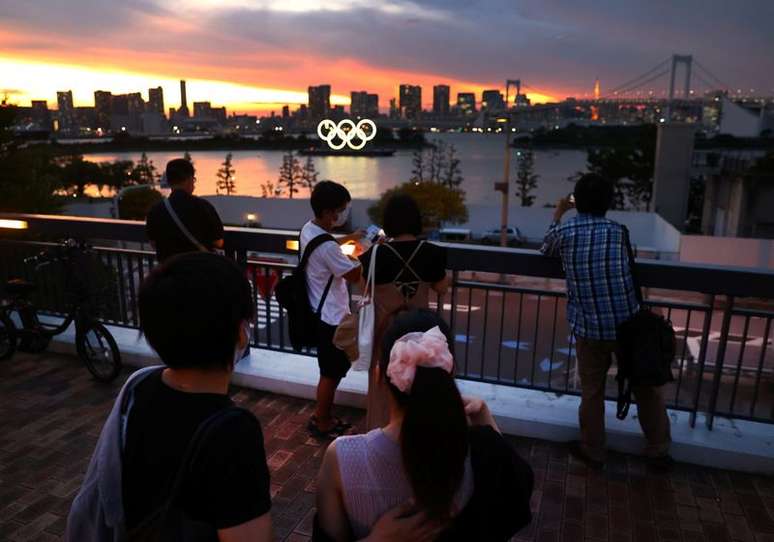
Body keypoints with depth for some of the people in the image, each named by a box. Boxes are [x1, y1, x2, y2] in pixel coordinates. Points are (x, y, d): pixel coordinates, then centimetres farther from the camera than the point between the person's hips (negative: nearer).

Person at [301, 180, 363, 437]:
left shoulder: (309, 229, 0)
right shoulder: (326, 247, -29)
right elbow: (354, 275, -20)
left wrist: (349, 238, 17)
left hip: (322, 313, 10)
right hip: (330, 317, -10)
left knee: (333, 369, 22)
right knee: (332, 372, 7)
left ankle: (323, 415, 36)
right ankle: (321, 423, 24)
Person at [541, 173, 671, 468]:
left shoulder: (564, 231, -4)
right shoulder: (618, 231, -2)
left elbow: (545, 250, 17)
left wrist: (557, 214, 26)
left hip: (589, 329, 0)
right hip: (628, 325, 1)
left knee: (592, 392, 14)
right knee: (646, 387, 18)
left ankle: (593, 452, 28)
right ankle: (659, 449, 31)